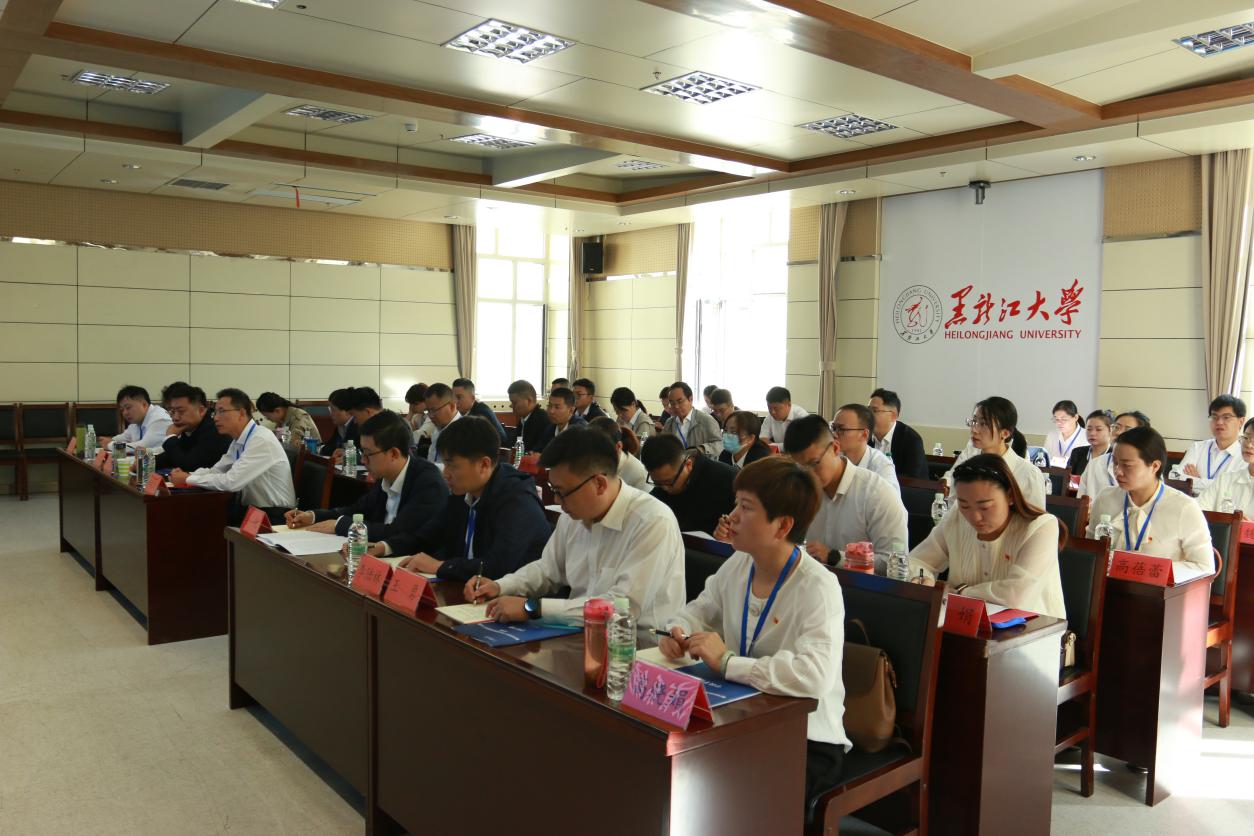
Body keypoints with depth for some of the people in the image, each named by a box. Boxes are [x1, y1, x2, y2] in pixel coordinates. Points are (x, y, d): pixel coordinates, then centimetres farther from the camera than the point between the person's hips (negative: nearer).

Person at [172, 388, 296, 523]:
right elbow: (215, 471, 14)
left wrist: (188, 479, -13)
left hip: (273, 516, -7)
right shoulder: (237, 441, 7)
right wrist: (185, 475, -5)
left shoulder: (262, 440, -20)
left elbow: (231, 482, -24)